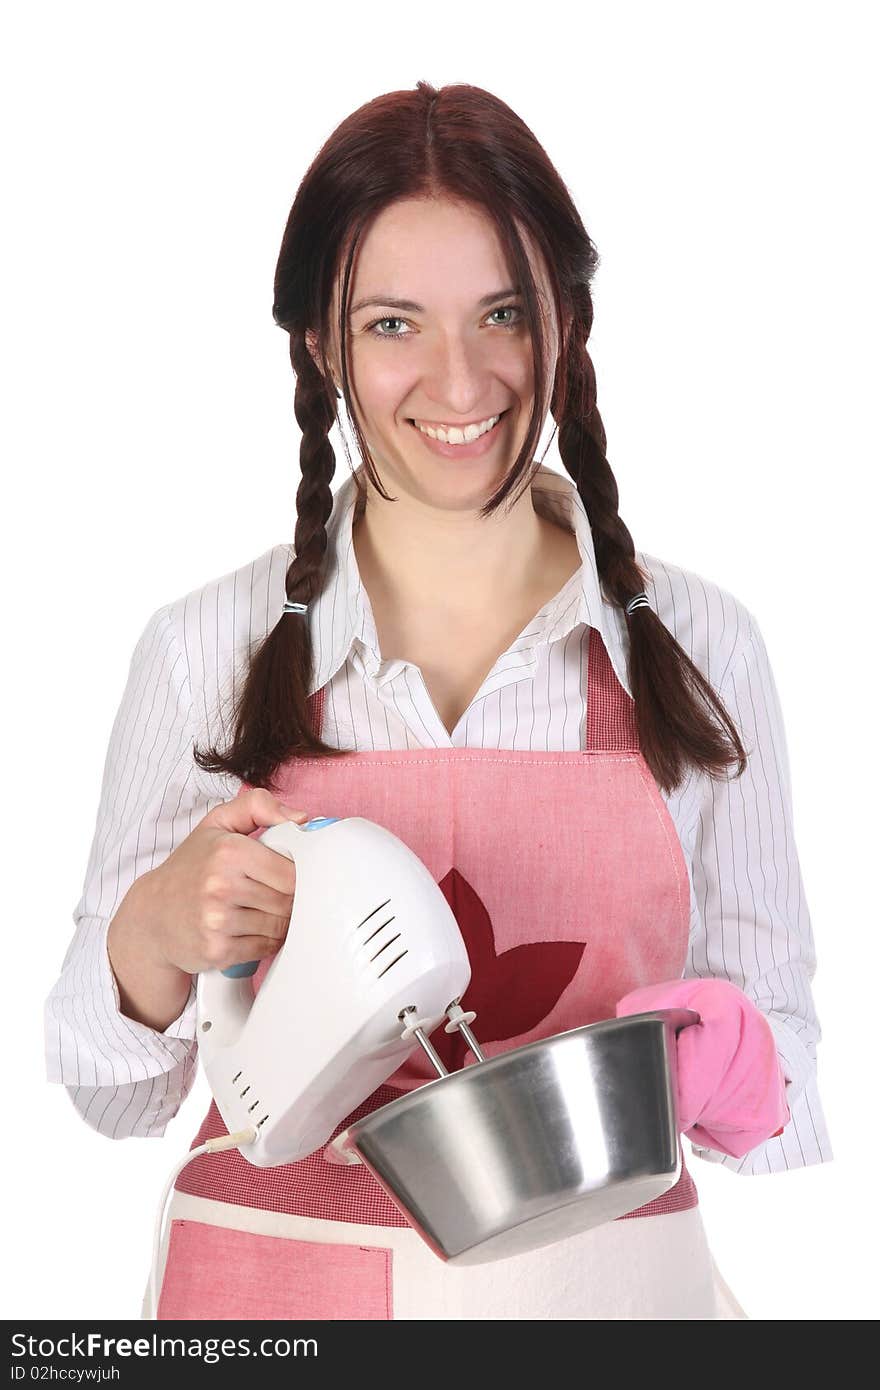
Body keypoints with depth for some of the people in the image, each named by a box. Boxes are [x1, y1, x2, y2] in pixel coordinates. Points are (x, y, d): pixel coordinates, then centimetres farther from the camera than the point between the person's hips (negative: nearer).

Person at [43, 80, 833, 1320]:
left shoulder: (699, 647, -5)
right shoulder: (206, 649, -7)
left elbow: (777, 1025, 2)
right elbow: (117, 1094, -1)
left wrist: (702, 1062, -19)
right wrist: (154, 937, -21)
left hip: (605, 1275, 1)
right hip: (282, 1280, 0)